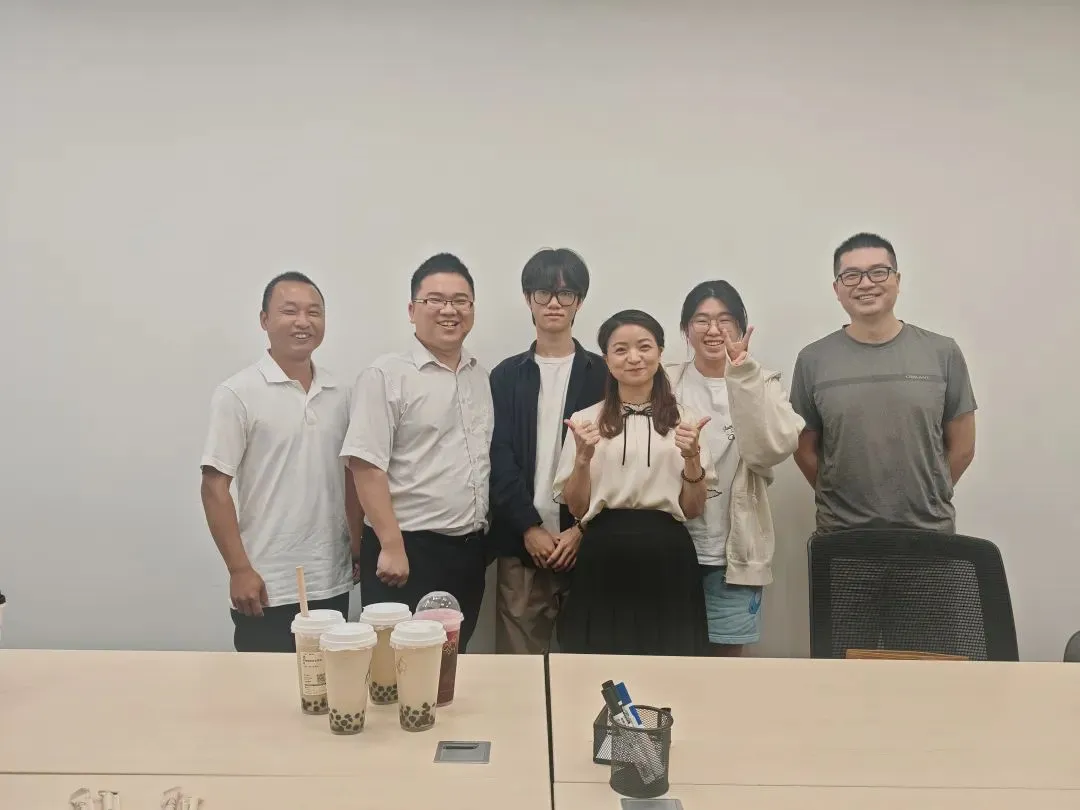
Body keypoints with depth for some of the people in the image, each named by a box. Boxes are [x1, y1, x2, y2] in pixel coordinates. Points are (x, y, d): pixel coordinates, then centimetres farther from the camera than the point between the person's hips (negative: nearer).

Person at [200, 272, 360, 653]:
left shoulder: (340, 394, 7)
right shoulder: (237, 393, -8)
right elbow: (215, 487, -9)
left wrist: (359, 548, 9)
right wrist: (239, 570, -12)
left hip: (333, 583, 5)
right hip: (268, 587, -5)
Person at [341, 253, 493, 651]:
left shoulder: (481, 376, 10)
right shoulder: (385, 375, -9)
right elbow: (366, 467, -15)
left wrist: (483, 531, 11)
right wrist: (392, 546, -18)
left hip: (470, 548, 6)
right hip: (409, 548, -6)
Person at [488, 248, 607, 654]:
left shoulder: (603, 374, 6)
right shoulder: (506, 375, 8)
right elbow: (499, 458, 1)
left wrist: (582, 528, -8)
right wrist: (530, 528, -8)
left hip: (586, 541, 0)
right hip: (521, 542, 1)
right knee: (518, 656, 3)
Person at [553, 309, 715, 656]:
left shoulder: (685, 419, 5)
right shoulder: (585, 420, 4)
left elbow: (693, 509, 3)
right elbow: (576, 508, 2)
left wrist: (692, 456, -13)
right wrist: (583, 456, -14)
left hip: (668, 557, 1)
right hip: (604, 558, 0)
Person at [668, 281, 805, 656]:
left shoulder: (762, 384, 3)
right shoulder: (666, 383, 4)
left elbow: (776, 448, -16)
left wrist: (742, 375, -20)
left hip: (734, 551, 0)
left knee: (727, 658, 10)